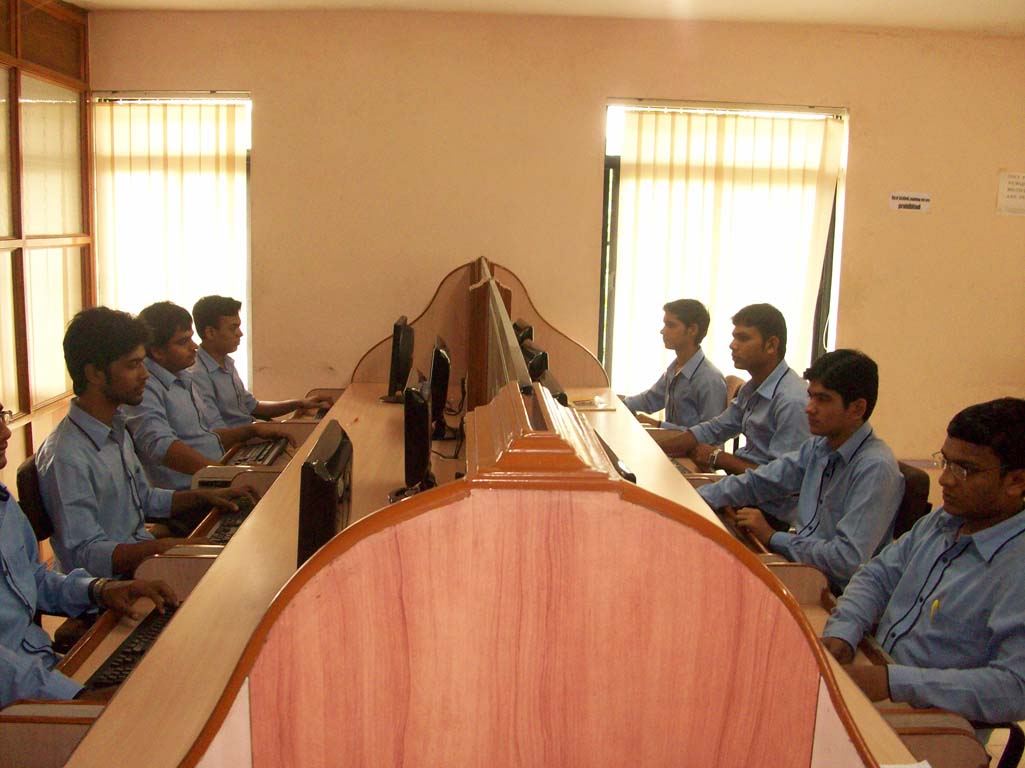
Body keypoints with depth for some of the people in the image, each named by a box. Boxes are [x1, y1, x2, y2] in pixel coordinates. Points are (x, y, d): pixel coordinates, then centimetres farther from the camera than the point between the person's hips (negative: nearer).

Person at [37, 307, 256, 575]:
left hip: (143, 558, 9)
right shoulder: (66, 457, -20)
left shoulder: (116, 428, 11)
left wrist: (204, 496, 9)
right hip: (112, 584, -9)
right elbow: (86, 555, -22)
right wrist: (163, 547, -32)